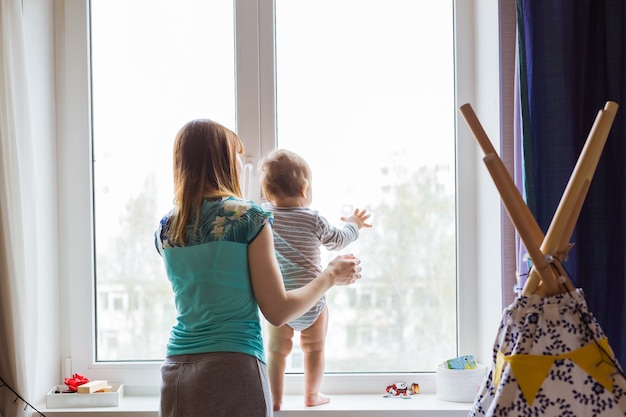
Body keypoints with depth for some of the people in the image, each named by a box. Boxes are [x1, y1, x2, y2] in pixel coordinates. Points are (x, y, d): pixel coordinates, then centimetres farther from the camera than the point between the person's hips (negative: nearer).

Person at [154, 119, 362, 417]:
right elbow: (278, 312, -8)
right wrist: (331, 276, 6)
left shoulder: (165, 229, 6)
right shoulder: (249, 218, -9)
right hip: (233, 369, -5)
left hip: (176, 372, 5)